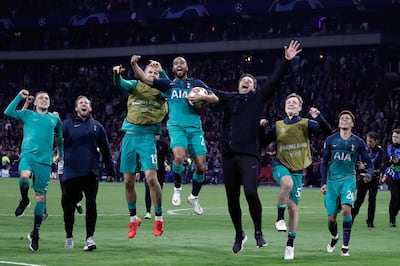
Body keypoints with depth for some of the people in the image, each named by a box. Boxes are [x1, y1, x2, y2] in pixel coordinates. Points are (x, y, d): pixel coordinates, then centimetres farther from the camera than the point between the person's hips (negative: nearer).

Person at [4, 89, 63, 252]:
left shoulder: (54, 119, 19)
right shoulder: (27, 115, 13)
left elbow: (59, 136, 35)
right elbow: (8, 112, 2)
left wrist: (61, 153, 35)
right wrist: (19, 97, 0)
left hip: (45, 160, 2)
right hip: (28, 154, -2)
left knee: (41, 196, 0)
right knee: (24, 175, -36)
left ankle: (35, 233, 8)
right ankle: (24, 200, -3)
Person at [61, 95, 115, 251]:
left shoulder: (97, 126, 11)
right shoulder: (67, 124, 5)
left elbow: (105, 150, 15)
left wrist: (110, 171, 15)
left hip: (91, 172, 1)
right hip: (71, 172, -1)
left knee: (91, 203, -8)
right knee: (68, 206, 5)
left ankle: (89, 238, -3)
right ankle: (69, 237, 23)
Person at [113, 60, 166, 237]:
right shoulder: (135, 85, 9)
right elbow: (119, 84, -9)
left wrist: (161, 71, -22)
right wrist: (116, 73, -30)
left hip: (147, 138, -2)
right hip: (130, 136, 2)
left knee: (151, 177, -16)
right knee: (128, 181, 6)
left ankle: (158, 218, -3)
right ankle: (133, 219, 20)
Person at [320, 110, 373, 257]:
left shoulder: (358, 142, 2)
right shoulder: (330, 140, 5)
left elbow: (369, 163, 7)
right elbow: (324, 162, 11)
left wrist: (368, 174, -14)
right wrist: (323, 183, 4)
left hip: (348, 180, -2)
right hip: (332, 181, 2)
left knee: (346, 209, -25)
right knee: (331, 217, 1)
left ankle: (345, 247, -15)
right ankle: (334, 237, 36)